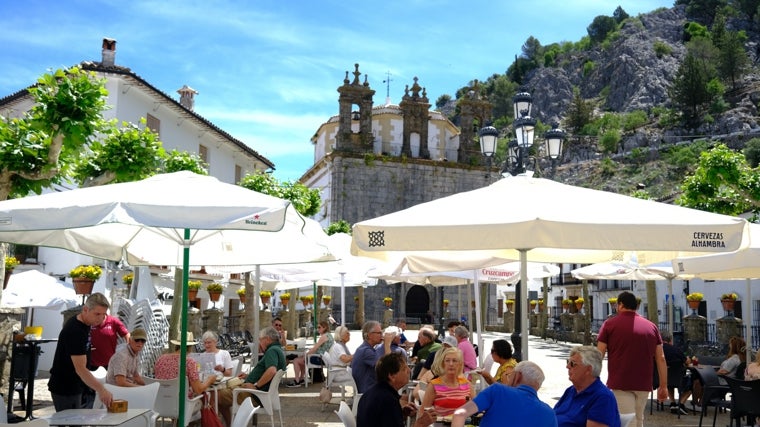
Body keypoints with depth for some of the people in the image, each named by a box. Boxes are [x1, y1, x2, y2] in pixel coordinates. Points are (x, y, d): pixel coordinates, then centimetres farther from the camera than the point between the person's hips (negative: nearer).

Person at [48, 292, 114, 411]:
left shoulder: (84, 323, 3)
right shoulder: (75, 332, -26)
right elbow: (80, 369, -33)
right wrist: (101, 389, -42)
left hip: (75, 387, 9)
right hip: (64, 390, -9)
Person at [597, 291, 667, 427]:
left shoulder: (610, 324, -1)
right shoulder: (651, 326, 9)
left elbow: (599, 355, -3)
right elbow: (661, 358, 7)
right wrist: (663, 386, 11)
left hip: (620, 384, -4)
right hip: (644, 385, 4)